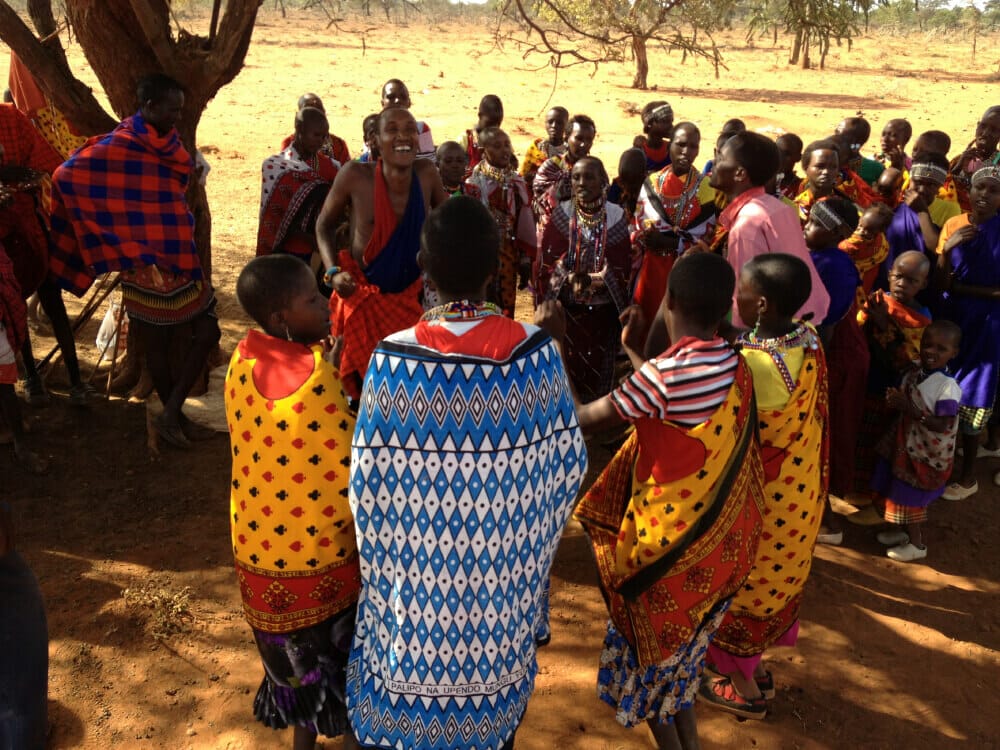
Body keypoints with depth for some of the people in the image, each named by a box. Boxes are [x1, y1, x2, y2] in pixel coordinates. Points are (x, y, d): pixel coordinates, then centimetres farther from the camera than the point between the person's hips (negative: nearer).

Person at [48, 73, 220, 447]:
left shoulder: (168, 144, 8)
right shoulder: (117, 147, -15)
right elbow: (68, 176, -22)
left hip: (180, 261, 8)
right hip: (146, 267, -8)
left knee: (207, 333, 10)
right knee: (156, 346, 4)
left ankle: (171, 415, 19)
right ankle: (174, 417, 19)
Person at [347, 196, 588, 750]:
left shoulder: (395, 358, -22)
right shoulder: (535, 350, -17)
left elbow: (368, 481, -14)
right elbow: (568, 463, -7)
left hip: (418, 564, -2)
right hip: (503, 566, 2)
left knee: (416, 663, 24)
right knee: (491, 663, 27)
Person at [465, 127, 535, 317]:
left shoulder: (517, 183, 6)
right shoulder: (474, 184, -11)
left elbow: (525, 226, 8)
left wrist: (526, 262, 7)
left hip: (508, 260, 5)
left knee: (506, 315, 13)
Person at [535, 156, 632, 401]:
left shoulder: (616, 216, -2)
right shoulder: (561, 214, -2)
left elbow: (621, 266, -5)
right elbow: (547, 260, -5)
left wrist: (592, 280, -20)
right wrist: (570, 279, -22)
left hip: (602, 310, 0)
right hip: (566, 308, 0)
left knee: (597, 367, 9)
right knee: (567, 365, 5)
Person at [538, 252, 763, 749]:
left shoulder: (664, 372, -27)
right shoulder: (735, 367, -4)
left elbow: (580, 420, -19)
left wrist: (551, 345, -11)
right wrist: (635, 351, 19)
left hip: (671, 542, -7)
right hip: (723, 539, 7)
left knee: (650, 652, 18)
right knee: (677, 650, 28)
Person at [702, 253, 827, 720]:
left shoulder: (752, 365, -34)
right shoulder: (809, 341, -9)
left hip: (758, 500, -8)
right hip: (797, 490, 8)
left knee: (738, 588, 15)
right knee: (772, 580, 26)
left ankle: (746, 692, 35)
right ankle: (758, 671, 47)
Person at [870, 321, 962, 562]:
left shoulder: (947, 386, -24)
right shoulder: (914, 373, -2)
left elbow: (943, 426, -27)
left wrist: (911, 409, -32)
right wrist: (895, 401, -8)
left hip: (926, 454, -7)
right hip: (905, 444, 7)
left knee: (909, 496, 4)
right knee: (897, 491, 19)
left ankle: (917, 544, 24)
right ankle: (899, 530, 40)